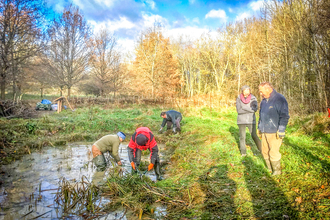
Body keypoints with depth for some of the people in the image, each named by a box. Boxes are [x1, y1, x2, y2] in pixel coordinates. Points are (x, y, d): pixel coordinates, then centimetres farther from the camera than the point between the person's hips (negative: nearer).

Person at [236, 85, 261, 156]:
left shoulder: (253, 98, -4)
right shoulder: (238, 99, -5)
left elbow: (255, 109, -16)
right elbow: (238, 110, -14)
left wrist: (244, 108, -22)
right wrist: (250, 109, -18)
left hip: (251, 120, 0)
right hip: (241, 120, 0)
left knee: (254, 136, -1)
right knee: (242, 137, 5)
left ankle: (262, 149, 16)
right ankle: (243, 152, 20)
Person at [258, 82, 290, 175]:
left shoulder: (279, 99, -11)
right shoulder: (264, 101, 13)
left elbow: (284, 116, -13)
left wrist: (281, 130, -16)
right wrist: (259, 127, 24)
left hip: (274, 133, -7)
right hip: (264, 132, 7)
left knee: (273, 152, -1)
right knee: (265, 152, 12)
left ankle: (277, 171, 17)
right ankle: (269, 169, 28)